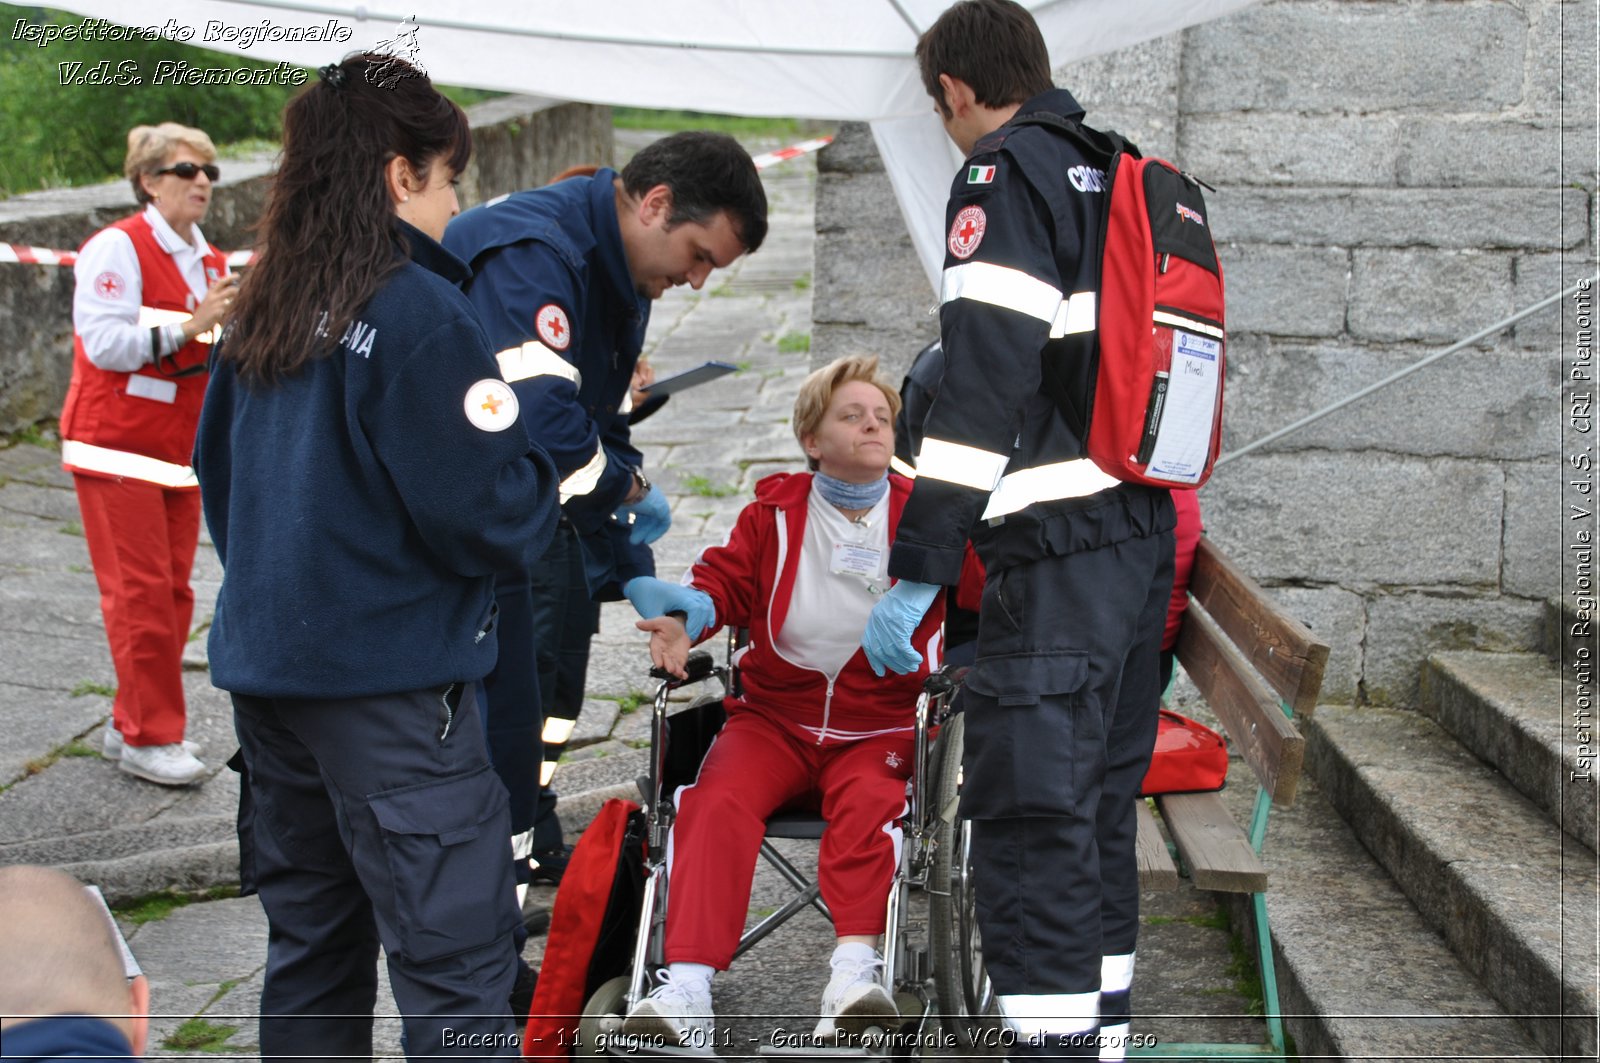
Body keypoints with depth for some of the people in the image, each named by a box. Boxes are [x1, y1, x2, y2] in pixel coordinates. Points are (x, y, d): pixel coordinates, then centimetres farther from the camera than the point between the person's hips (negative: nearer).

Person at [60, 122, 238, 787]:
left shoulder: (210, 261, 13)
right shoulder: (116, 249, -11)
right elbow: (106, 343, -20)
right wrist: (190, 326, -24)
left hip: (180, 450, 8)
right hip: (117, 445, -7)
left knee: (172, 591, 9)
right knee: (139, 591, -7)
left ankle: (132, 725, 20)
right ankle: (148, 738, 0)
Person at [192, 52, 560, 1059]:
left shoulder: (263, 314, 9)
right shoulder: (420, 312, -14)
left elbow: (216, 474, 19)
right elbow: (487, 514, -17)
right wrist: (556, 475, 2)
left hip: (266, 667, 8)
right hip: (393, 678, -8)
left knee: (312, 947, 18)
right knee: (457, 962, -5)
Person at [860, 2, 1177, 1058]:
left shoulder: (1002, 178, -8)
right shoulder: (1124, 177, 18)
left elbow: (984, 387, -18)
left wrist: (916, 574, -19)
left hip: (1055, 558, -9)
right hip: (1146, 541, 9)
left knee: (1031, 823, -6)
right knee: (1101, 805, 18)